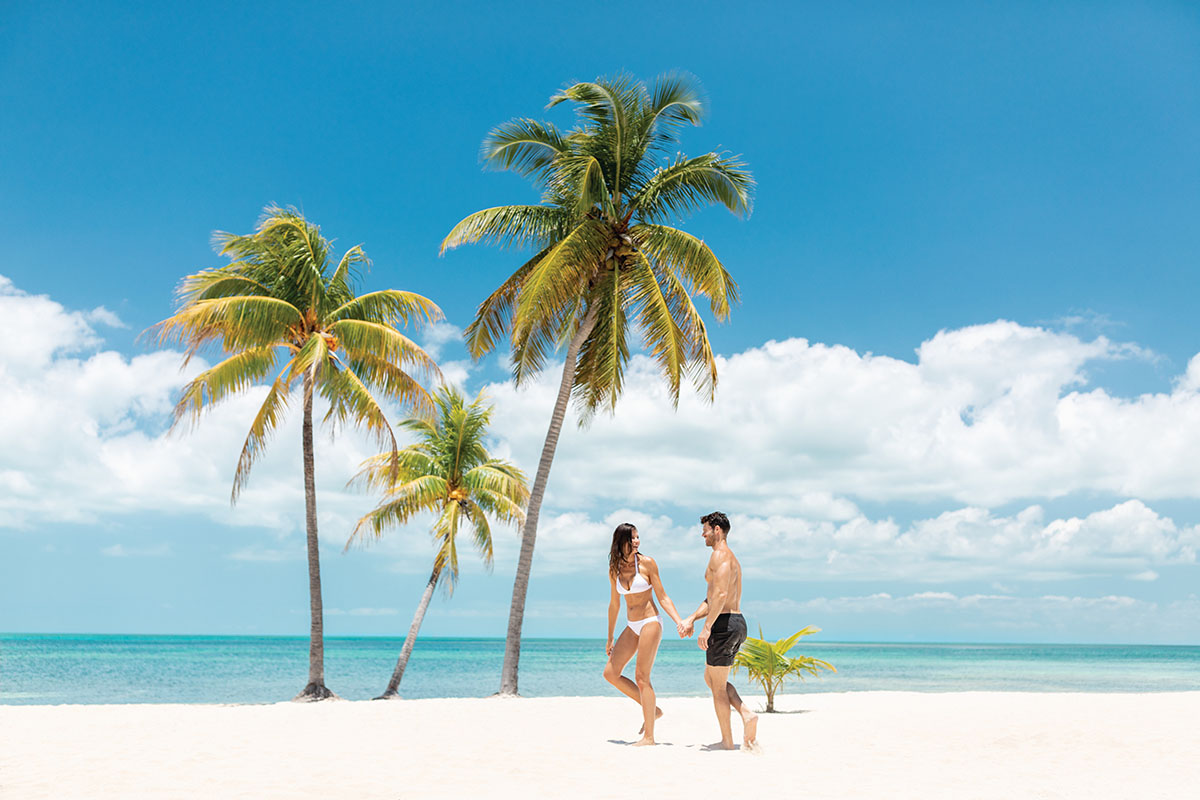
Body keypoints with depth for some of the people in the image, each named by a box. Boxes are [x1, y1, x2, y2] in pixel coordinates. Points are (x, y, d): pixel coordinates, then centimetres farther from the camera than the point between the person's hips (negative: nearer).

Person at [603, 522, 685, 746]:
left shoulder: (646, 563, -7)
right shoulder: (615, 570, 6)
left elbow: (662, 597, -4)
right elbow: (614, 604, 15)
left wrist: (679, 622, -16)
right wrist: (610, 638, 20)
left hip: (650, 622, -6)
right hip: (632, 626, 6)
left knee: (641, 676, -12)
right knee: (610, 673, 2)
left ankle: (649, 736, -5)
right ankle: (651, 709, 13)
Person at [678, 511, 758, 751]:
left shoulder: (720, 555, -11)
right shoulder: (732, 558, 21)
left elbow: (721, 594, -25)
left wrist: (706, 628, -25)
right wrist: (691, 619, 20)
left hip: (724, 624, -10)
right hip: (737, 623, 10)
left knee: (718, 685, 1)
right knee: (710, 678, 19)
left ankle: (727, 741, 9)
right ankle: (747, 715, 3)